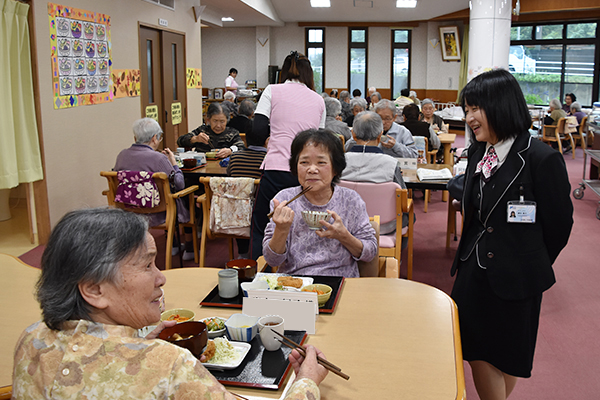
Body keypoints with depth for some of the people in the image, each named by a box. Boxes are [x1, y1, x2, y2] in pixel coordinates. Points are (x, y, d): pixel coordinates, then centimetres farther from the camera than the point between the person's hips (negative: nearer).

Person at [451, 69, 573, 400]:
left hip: (514, 279, -6)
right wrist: (469, 255, 13)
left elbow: (559, 224, -8)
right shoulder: (478, 152, 4)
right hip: (474, 270, 6)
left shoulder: (542, 159, -18)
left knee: (507, 357, 11)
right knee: (476, 353, 14)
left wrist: (531, 266, 4)